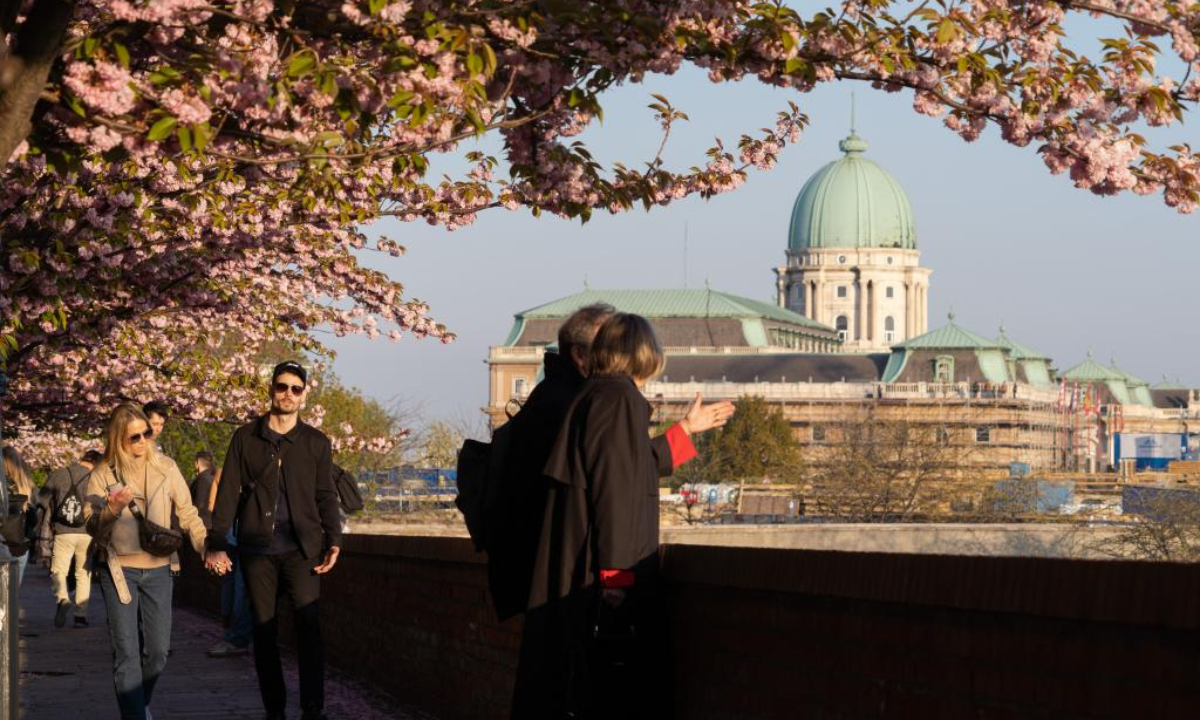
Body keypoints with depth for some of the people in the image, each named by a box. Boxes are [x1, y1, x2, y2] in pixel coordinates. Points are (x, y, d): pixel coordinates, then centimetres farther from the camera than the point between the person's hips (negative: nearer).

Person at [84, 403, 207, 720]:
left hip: (157, 569, 2)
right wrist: (113, 509, -23)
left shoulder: (165, 467, 1)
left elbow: (187, 513, 4)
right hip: (119, 569, -2)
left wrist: (207, 547, -8)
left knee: (158, 650, 5)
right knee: (126, 651, -6)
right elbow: (92, 526, -2)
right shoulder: (103, 474, -1)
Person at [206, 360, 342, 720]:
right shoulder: (246, 437, 7)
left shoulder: (316, 442, 8)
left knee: (309, 628, -11)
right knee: (264, 631, 4)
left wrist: (333, 540, -4)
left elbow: (326, 496, 9)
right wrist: (216, 543, -3)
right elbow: (228, 492, 4)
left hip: (301, 548, -1)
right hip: (256, 550, 1)